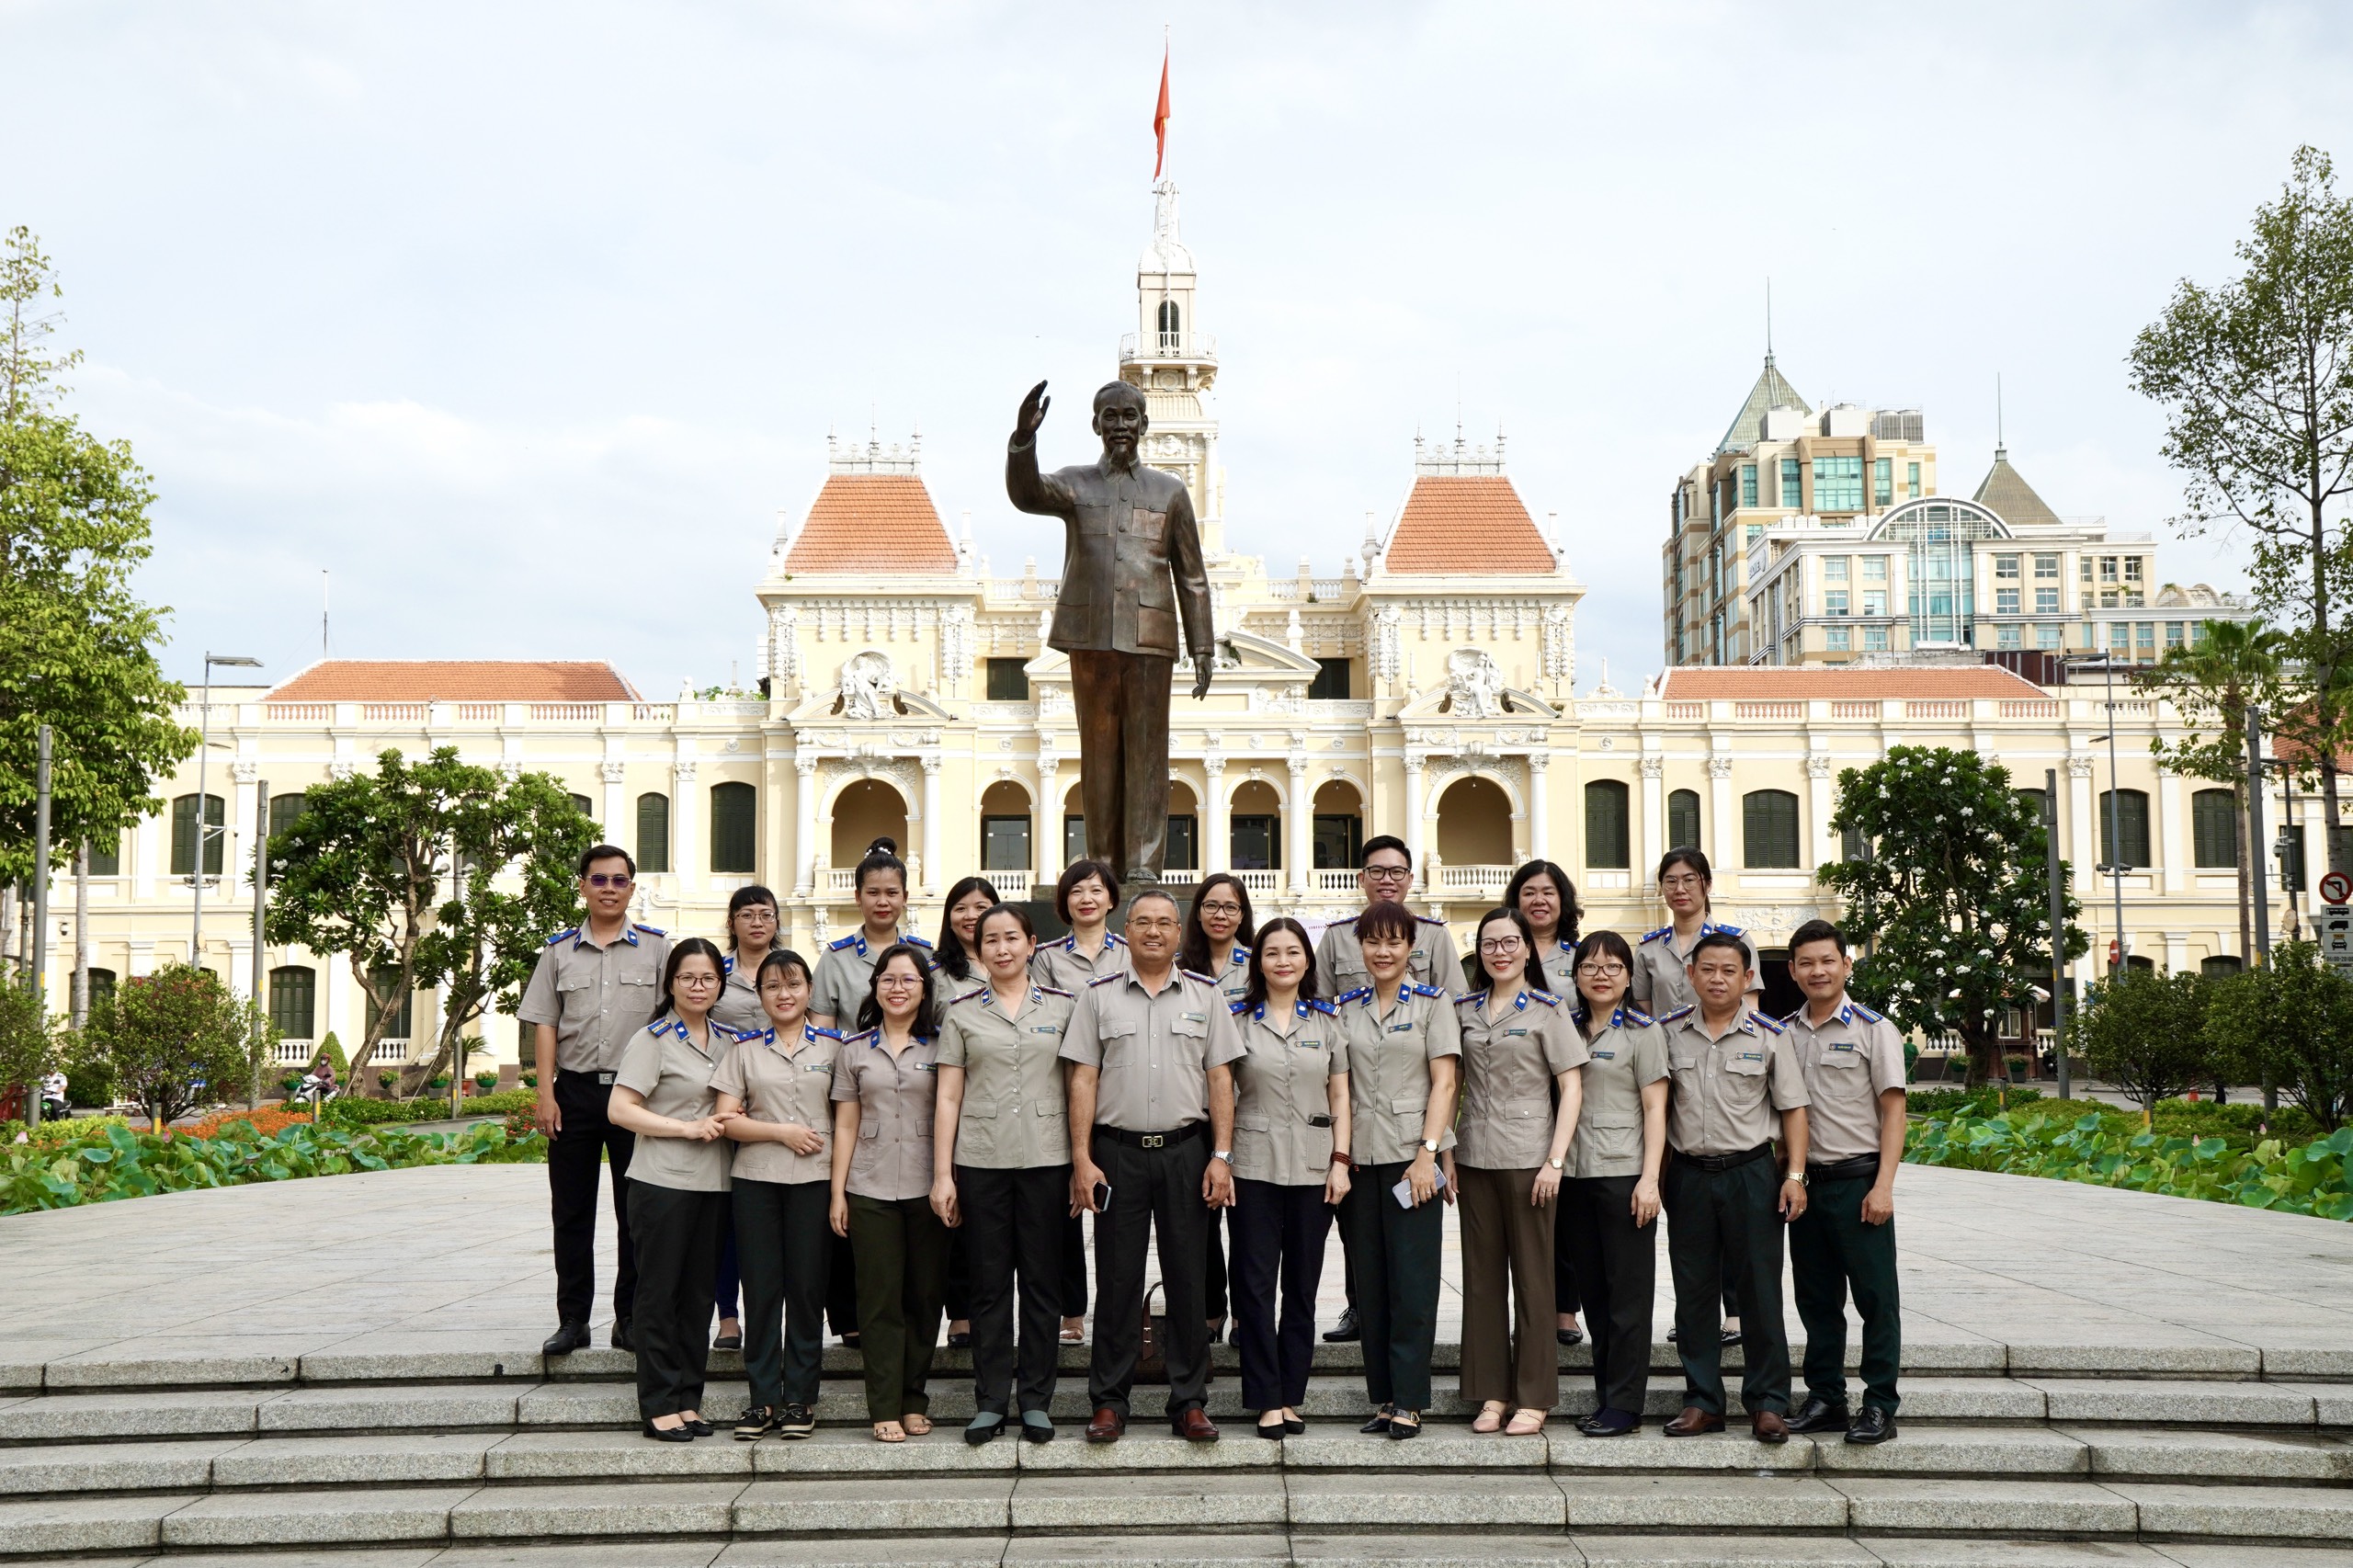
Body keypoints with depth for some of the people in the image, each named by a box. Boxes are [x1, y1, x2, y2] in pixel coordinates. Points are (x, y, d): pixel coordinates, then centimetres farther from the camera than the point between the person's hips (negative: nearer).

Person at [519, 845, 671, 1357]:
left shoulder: (656, 949, 5)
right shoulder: (559, 950, 9)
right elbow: (544, 1023, 6)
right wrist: (545, 1094, -3)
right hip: (575, 1089, 1)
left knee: (636, 1211, 2)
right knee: (571, 1212, 5)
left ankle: (630, 1319, 10)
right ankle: (572, 1319, 11)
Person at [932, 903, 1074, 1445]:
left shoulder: (1062, 1006, 6)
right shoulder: (961, 1012, 7)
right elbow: (948, 1097, 6)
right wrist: (942, 1174, 0)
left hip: (1045, 1159, 0)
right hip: (980, 1160, 0)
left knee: (1041, 1282, 4)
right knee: (989, 1284, 4)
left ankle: (1037, 1400, 12)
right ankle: (990, 1401, 12)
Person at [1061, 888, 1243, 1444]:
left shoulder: (1205, 995, 8)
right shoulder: (1098, 995, 6)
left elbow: (1220, 1078, 6)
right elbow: (1083, 1080, 3)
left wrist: (1221, 1156, -2)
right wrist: (1082, 1160, -4)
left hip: (1186, 1150, 1)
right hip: (1117, 1152, -1)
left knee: (1187, 1277, 4)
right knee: (1117, 1279, 3)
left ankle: (1190, 1402, 12)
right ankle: (1109, 1402, 11)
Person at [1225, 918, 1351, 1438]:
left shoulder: (1327, 1021, 9)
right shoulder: (1237, 1020, 4)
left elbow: (1339, 1097, 9)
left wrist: (1340, 1161, 0)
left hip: (1312, 1170, 2)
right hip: (1254, 1167, -1)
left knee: (1302, 1287, 6)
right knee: (1256, 1285, -2)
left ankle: (1291, 1396, 15)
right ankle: (1267, 1401, 3)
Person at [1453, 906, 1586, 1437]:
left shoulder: (1547, 1010, -2)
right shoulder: (1463, 1009, 10)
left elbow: (1571, 1087, -4)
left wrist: (1556, 1160, -11)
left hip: (1528, 1157, -4)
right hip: (1474, 1155, 4)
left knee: (1532, 1275, 1)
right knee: (1481, 1276, 7)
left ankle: (1533, 1398, 8)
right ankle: (1491, 1392, 15)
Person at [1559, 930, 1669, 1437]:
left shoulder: (1642, 1031, -1)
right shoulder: (1568, 1030, 13)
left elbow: (1655, 1109, -5)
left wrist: (1650, 1177, -13)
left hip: (1625, 1174, -5)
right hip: (1576, 1174, 5)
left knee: (1628, 1294, -2)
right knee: (1594, 1292, 10)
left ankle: (1625, 1405, 2)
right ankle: (1605, 1397, 17)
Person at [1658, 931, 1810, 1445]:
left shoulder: (1769, 1036, 0)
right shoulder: (1669, 1032, 5)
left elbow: (1792, 1108, 3)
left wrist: (1794, 1174, -5)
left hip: (1751, 1172, -2)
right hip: (1687, 1175, 2)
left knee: (1760, 1289, 0)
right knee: (1693, 1292, 6)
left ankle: (1768, 1403, 9)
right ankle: (1702, 1401, 15)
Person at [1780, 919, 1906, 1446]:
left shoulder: (1873, 1029, -2)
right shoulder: (1783, 1033, 10)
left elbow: (1893, 1111, -5)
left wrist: (1883, 1184, -13)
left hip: (1858, 1180, -4)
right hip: (1804, 1180, 5)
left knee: (1875, 1296, -1)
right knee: (1816, 1297, 10)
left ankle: (1879, 1407, 5)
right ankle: (1824, 1398, 19)